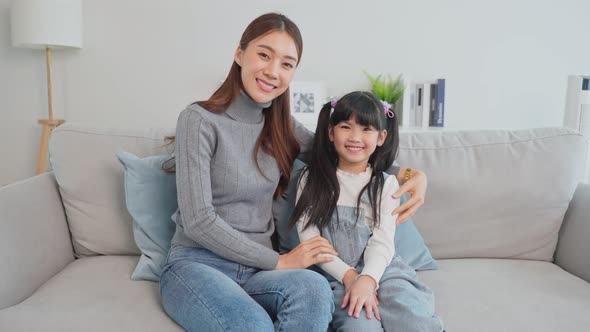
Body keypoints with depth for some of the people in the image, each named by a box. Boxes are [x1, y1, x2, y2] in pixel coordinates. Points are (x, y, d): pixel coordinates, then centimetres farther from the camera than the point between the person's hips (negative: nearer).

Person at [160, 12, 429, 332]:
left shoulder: (280, 125, 9)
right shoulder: (199, 120, -10)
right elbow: (198, 221, -15)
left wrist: (408, 172, 1)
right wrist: (279, 261, -12)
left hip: (257, 269, 6)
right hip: (197, 264, -5)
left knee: (314, 289, -29)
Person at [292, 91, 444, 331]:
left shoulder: (386, 184, 7)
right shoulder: (312, 179, 5)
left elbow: (382, 242, -3)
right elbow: (309, 236, -2)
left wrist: (367, 279, -22)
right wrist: (349, 275, -13)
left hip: (379, 269, 2)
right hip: (335, 274, -1)